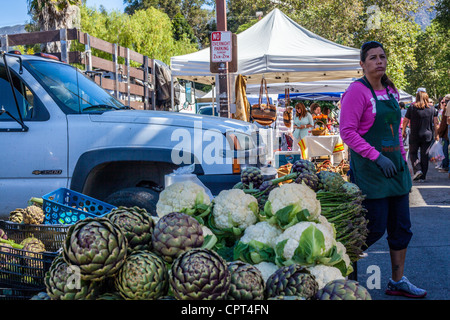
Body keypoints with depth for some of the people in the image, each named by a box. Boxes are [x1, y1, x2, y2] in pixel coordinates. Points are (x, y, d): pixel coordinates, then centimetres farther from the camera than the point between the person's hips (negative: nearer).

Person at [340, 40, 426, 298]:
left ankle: (398, 282, 22)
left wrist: (403, 160, 14)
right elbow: (347, 132, -16)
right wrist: (377, 156, -21)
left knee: (401, 228, 10)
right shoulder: (358, 90, -11)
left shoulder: (391, 91, 12)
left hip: (394, 165, 8)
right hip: (369, 168, -8)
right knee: (375, 228, -5)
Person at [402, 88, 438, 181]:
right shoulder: (431, 107, 2)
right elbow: (435, 122, 4)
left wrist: (403, 131, 10)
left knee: (413, 153, 12)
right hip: (428, 135, 2)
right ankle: (422, 177, 8)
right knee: (424, 155, 7)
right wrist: (436, 133, 13)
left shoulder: (412, 107, -6)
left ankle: (417, 170, -9)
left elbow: (405, 121, -4)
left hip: (414, 135, -2)